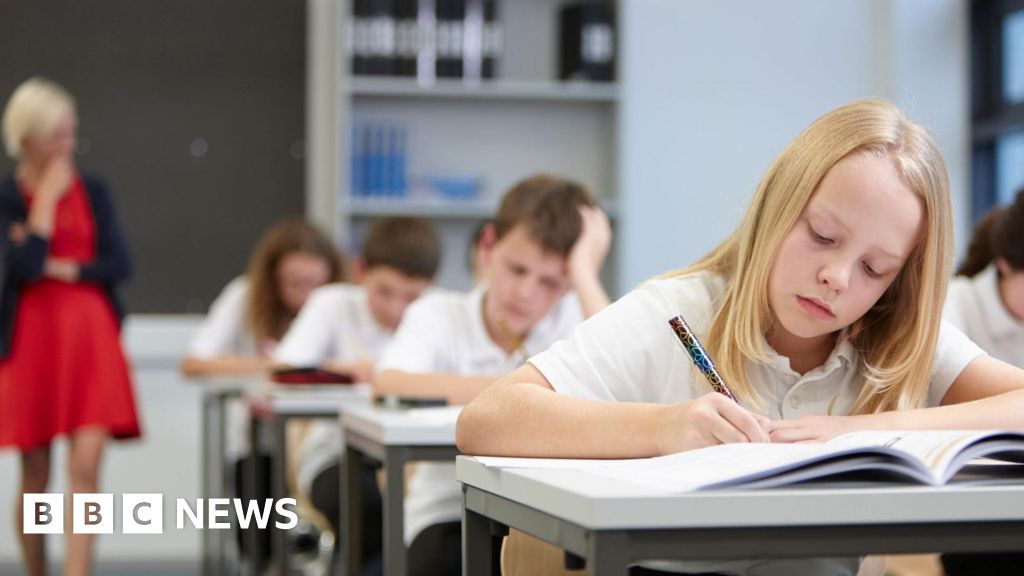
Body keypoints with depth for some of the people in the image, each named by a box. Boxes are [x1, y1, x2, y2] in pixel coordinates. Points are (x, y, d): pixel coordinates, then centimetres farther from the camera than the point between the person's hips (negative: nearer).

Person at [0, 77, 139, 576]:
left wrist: (59, 268, -9)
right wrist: (47, 197, -11)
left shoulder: (93, 190, 7)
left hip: (91, 337, 1)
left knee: (86, 464, -12)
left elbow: (119, 263, 1)